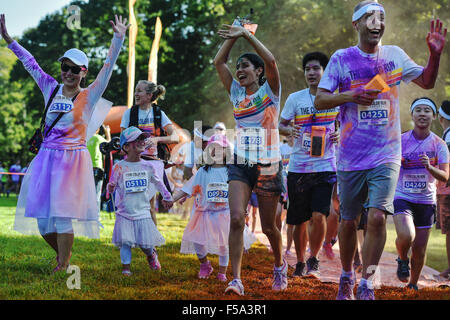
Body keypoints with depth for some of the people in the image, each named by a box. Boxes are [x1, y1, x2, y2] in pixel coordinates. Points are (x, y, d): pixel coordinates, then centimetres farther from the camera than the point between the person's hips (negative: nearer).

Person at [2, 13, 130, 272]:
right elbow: (30, 63, 15)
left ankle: (63, 267, 5)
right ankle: (63, 255, 28)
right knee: (41, 216, 3)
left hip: (73, 159, -4)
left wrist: (118, 39, -17)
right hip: (47, 157, 4)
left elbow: (108, 68, -8)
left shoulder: (89, 96, -1)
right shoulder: (52, 89, 10)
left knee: (63, 214, -8)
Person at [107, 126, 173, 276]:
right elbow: (112, 185, -1)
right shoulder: (119, 167, -5)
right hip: (124, 213, -1)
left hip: (143, 212, 2)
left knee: (146, 244, 1)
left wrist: (167, 197, 25)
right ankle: (126, 268, 4)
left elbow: (157, 182, 19)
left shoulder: (148, 166, 3)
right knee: (125, 242, -9)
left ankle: (151, 255, 33)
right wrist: (111, 187, -24)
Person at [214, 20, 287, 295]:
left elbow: (271, 60, -18)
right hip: (241, 165, 3)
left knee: (268, 226, 8)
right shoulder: (236, 93, 10)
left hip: (269, 166, -2)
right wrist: (235, 36, 1)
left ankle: (280, 265, 37)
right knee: (237, 218, -17)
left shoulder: (270, 91, -1)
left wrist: (247, 34, -13)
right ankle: (236, 279, -17)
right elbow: (218, 62, 5)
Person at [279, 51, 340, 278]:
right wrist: (289, 130, -15)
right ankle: (300, 263, 27)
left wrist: (341, 135, -7)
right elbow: (281, 125, 8)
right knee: (299, 220, 7)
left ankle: (314, 260, 6)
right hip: (298, 167, 1)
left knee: (318, 216, -15)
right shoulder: (295, 98, 3)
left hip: (325, 167, -1)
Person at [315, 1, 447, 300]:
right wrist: (350, 95, -19)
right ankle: (346, 277, 32)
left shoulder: (394, 55, 6)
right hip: (351, 157, 0)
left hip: (387, 155, 0)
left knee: (377, 217, -15)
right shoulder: (341, 59, -1)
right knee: (348, 222, 10)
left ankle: (366, 285, -3)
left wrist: (435, 54, -6)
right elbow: (320, 100, -2)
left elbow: (427, 81, 12)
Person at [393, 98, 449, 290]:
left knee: (420, 250, 8)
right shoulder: (400, 141, -4)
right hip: (402, 197, -2)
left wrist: (430, 167, -29)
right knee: (406, 236, -27)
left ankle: (413, 284, 32)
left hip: (426, 201, 2)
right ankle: (402, 260, 7)